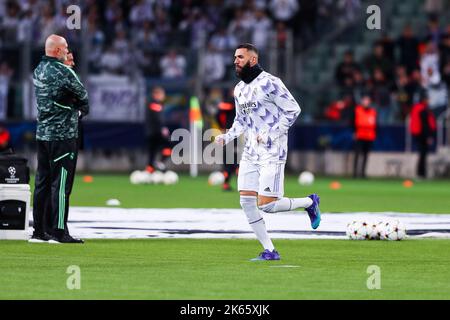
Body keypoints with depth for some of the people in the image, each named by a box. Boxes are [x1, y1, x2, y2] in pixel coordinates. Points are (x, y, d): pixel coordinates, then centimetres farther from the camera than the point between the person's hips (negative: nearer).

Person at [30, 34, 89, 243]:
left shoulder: (38, 71, 11)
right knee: (61, 184, -6)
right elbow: (82, 95, -7)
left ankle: (39, 230, 13)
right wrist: (79, 108, 12)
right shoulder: (62, 71, -15)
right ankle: (59, 232, -7)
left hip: (42, 133, 8)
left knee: (42, 181, 11)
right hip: (62, 135, -8)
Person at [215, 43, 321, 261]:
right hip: (250, 152, 8)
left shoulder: (269, 83, -12)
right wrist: (226, 137, 6)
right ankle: (269, 251, 6)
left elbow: (293, 110, -13)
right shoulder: (239, 89, 13)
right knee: (247, 202, -2)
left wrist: (270, 134, -17)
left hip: (272, 152, -8)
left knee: (267, 205, -12)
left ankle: (309, 202, 13)